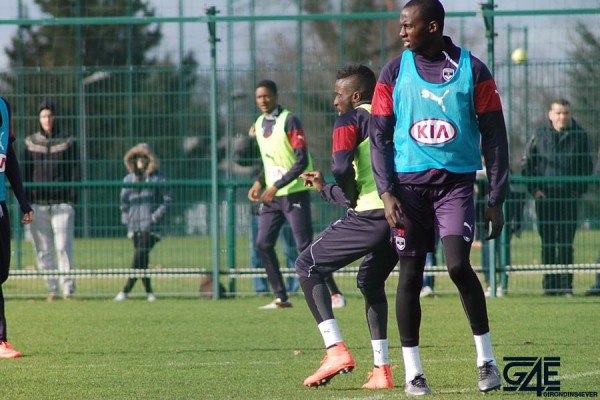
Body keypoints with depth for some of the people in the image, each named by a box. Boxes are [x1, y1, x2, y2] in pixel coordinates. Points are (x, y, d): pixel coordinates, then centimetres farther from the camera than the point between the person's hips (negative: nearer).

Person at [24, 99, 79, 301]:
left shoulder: (68, 142, 7)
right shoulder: (30, 142, 12)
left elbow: (75, 171, 5)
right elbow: (25, 173, 12)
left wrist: (72, 197, -6)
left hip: (62, 202, -2)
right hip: (37, 203, 2)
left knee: (63, 247, -10)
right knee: (43, 250, 1)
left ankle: (68, 288, -6)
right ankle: (52, 289, 7)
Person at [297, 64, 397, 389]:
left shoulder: (350, 121, 2)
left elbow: (342, 170, -14)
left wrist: (350, 196, 8)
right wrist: (324, 189, 33)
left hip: (370, 215, -7)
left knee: (307, 266, 10)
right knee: (370, 282, 29)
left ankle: (336, 350, -5)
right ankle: (381, 369, 18)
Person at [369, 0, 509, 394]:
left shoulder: (473, 70, 1)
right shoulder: (394, 72, 5)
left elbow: (494, 137, 3)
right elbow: (380, 137, 6)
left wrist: (497, 200, -1)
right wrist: (386, 192, -5)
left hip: (457, 181, -2)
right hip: (409, 182, 2)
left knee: (458, 265, -17)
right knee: (410, 273, 1)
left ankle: (486, 358, -2)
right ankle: (413, 370, 9)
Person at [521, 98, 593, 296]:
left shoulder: (579, 136, 4)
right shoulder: (540, 136, 4)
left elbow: (587, 166, 12)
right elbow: (526, 164, 10)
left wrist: (580, 189, 1)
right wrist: (534, 189, 0)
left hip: (569, 198, 0)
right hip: (545, 198, 1)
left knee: (566, 243, -3)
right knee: (548, 243, 3)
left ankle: (566, 284, 0)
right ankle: (549, 284, 8)